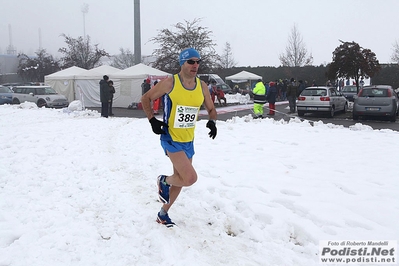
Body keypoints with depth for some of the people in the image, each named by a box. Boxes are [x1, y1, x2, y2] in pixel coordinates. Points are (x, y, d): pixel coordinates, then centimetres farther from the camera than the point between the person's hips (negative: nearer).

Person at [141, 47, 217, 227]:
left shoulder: (202, 86, 0)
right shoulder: (170, 83, -13)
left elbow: (211, 109, 13)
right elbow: (145, 98, -2)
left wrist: (212, 121, -9)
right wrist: (152, 120, -13)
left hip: (188, 142, 6)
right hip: (171, 139, -6)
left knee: (180, 180, 16)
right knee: (190, 178, -19)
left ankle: (163, 214, 38)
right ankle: (164, 181, 14)